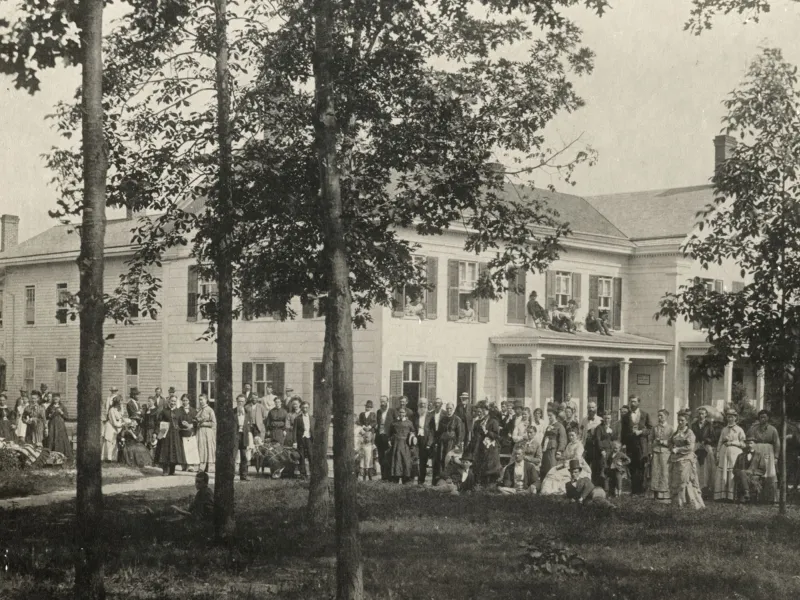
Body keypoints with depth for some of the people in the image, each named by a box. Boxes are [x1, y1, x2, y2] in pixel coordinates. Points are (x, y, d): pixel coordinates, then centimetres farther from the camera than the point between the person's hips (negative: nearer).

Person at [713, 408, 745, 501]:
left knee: (733, 475, -9)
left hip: (735, 453, -3)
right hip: (724, 452, 3)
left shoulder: (739, 430, 7)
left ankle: (732, 496, -9)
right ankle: (722, 495, -4)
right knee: (722, 474, -4)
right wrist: (718, 455, 7)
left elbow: (743, 444, 3)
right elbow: (719, 443, 14)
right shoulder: (724, 429, 17)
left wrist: (732, 442, -7)